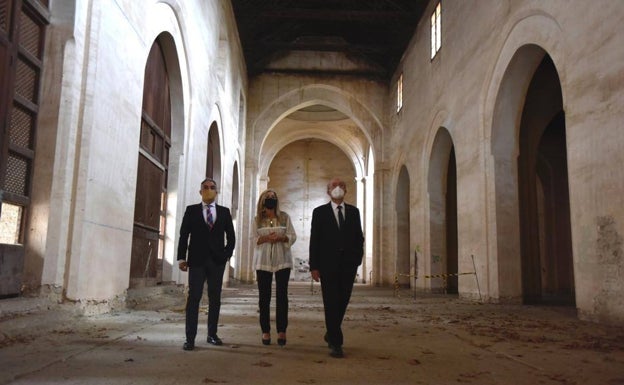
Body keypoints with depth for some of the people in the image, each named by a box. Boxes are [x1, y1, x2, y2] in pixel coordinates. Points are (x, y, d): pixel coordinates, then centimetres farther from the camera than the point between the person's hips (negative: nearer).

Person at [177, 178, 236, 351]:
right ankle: (190, 338, -3)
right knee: (194, 297, -5)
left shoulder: (224, 212, 9)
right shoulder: (191, 210, 6)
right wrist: (181, 257, -5)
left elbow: (231, 236, 11)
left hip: (217, 261, 2)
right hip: (197, 260, -2)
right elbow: (184, 235, 2)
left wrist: (227, 254, 0)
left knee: (215, 298, 7)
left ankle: (212, 334, 16)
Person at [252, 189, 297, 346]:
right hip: (263, 261, 1)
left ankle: (281, 331, 1)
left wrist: (280, 238, -14)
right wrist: (266, 238, -15)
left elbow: (292, 237, 4)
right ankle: (265, 331, 8)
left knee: (282, 295, -3)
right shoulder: (258, 219, 8)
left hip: (282, 260, 0)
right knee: (264, 296, 2)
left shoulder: (284, 217, 8)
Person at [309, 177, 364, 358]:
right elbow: (314, 240, 0)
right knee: (331, 303, -2)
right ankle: (335, 343, 3)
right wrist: (314, 266, -6)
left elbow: (359, 237, 11)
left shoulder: (354, 211, 11)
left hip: (348, 264, 3)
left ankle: (331, 334, 31)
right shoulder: (320, 212, 4)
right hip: (328, 264, -3)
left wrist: (357, 259, 0)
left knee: (342, 302, 9)